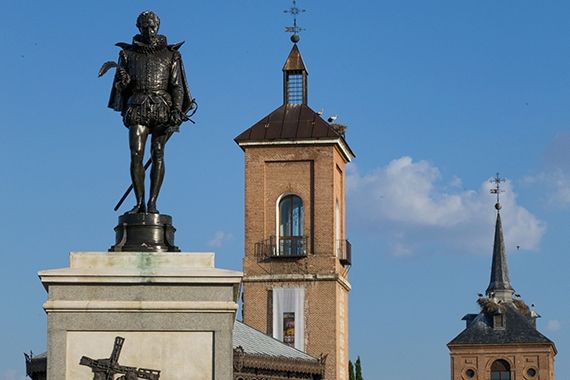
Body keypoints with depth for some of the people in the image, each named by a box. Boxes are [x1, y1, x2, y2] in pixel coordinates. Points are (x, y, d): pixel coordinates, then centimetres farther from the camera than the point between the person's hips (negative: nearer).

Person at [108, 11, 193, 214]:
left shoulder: (170, 54, 10)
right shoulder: (128, 53, 15)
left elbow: (177, 86, 5)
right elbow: (120, 83, 19)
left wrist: (176, 111, -9)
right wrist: (123, 80, -5)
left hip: (163, 107, -1)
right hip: (138, 107, 1)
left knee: (157, 153, -7)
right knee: (136, 154, -10)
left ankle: (152, 202, -9)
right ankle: (139, 203, -7)